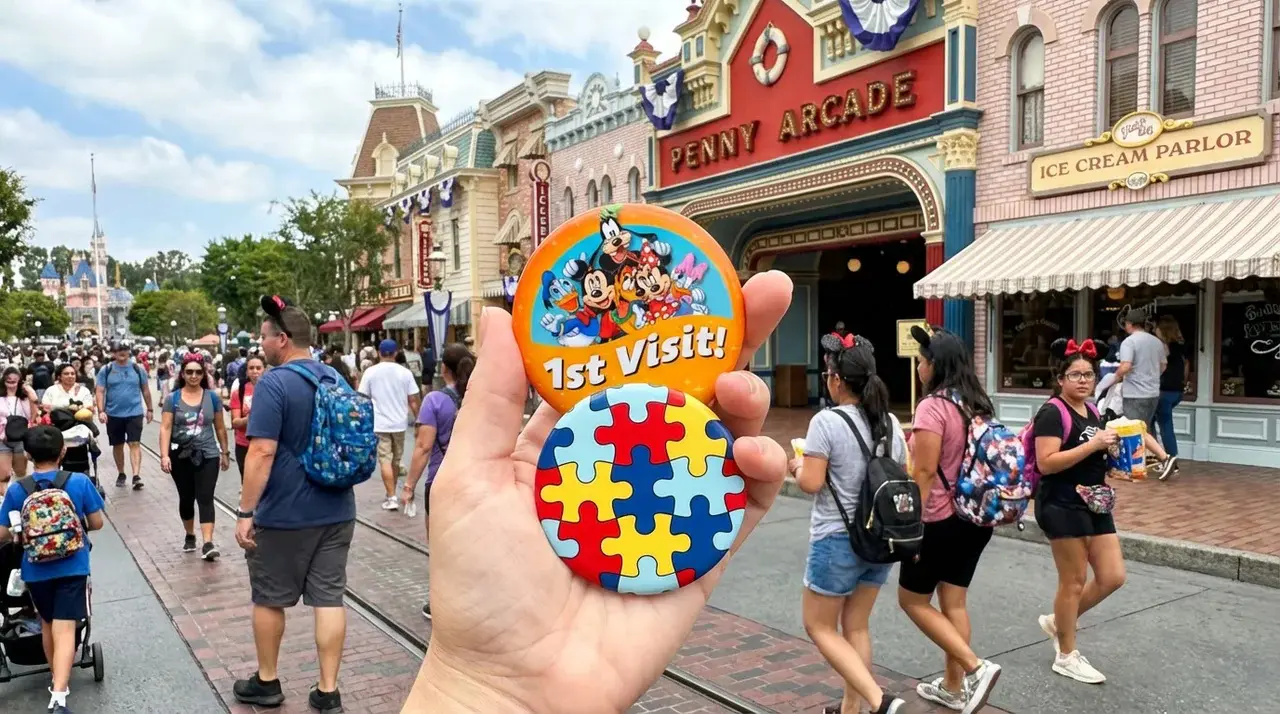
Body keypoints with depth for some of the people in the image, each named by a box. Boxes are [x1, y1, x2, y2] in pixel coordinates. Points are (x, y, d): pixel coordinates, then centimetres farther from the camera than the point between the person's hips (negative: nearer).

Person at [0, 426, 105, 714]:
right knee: (64, 630, -4)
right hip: (72, 566, -2)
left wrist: (24, 533, 20)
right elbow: (96, 523, -2)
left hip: (35, 569, 2)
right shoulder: (80, 482, -10)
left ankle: (57, 681, 37)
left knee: (47, 623, 23)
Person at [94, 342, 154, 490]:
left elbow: (145, 390, 8)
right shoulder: (105, 370, -2)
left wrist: (149, 409, 10)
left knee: (135, 444, -9)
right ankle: (121, 474, 28)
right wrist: (101, 411, -14)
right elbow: (100, 392, -3)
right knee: (117, 445, 13)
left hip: (134, 413, -1)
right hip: (113, 414, 1)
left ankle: (136, 476, -14)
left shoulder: (137, 368, 0)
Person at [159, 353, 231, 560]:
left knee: (205, 498, -9)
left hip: (207, 456, -1)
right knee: (186, 498, 14)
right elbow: (165, 428, -7)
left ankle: (207, 544, -15)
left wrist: (225, 452, 11)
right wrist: (164, 455, -16)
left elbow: (220, 428, 8)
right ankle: (189, 536, 33)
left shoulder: (212, 397, 1)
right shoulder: (173, 399, -1)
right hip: (180, 456, 1)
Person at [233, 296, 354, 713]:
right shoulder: (336, 379, 8)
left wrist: (246, 512, -15)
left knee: (269, 599, 14)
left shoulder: (274, 383, -15)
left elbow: (262, 452, -20)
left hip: (284, 514, -6)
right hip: (336, 510, 6)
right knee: (329, 598, 8)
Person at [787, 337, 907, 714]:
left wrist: (798, 467, 0)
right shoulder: (891, 423, 4)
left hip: (837, 540, -7)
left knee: (820, 627, 8)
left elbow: (811, 484, -19)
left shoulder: (827, 421, -16)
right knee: (856, 626, 17)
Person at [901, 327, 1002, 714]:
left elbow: (925, 472, -22)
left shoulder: (932, 406, -19)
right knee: (954, 601, 16)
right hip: (976, 517, 8)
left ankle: (976, 668, -1)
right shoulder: (977, 403, 7)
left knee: (913, 600, 7)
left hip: (941, 520, -8)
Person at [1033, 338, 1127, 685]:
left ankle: (1058, 622, 30)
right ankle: (1067, 657, 18)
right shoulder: (1053, 413, -14)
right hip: (1062, 507, -9)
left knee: (1112, 576, 9)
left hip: (1095, 504, 9)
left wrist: (1111, 449, 7)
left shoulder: (1091, 411, 13)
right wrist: (1093, 444, -23)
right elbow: (1046, 463, -24)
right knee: (1074, 581, 2)